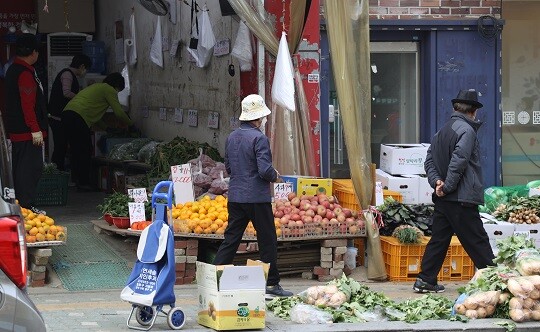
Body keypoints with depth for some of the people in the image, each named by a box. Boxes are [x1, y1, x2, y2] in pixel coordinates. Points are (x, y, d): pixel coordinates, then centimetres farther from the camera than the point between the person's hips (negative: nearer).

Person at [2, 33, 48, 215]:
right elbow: (28, 105, -22)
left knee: (20, 167, 14)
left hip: (15, 130, 10)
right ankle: (27, 206, -7)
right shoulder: (25, 74, -17)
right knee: (31, 167, -8)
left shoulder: (13, 70, 15)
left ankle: (19, 204, 19)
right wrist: (35, 129, -21)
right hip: (27, 131, -10)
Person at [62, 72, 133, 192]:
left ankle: (77, 180, 18)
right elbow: (119, 112, 2)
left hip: (66, 114, 9)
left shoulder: (96, 87, 32)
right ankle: (83, 183, -3)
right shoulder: (109, 90, 4)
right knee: (85, 151, -4)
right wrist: (130, 124, 19)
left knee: (76, 150, 14)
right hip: (78, 118, -9)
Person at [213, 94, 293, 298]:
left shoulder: (232, 137, 9)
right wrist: (274, 176, 0)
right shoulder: (258, 138, -14)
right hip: (257, 197, -7)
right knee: (267, 241, 4)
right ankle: (271, 284, 8)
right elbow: (265, 170, -19)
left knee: (230, 239, 9)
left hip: (235, 196, 7)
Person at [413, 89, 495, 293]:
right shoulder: (466, 130, -13)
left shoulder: (442, 131, 15)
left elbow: (429, 161, 12)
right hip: (461, 199, -8)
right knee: (477, 242, -3)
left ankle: (425, 280, 10)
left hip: (443, 200, 8)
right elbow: (458, 161, -22)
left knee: (439, 240, 11)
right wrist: (447, 187, -15)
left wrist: (436, 181, -2)